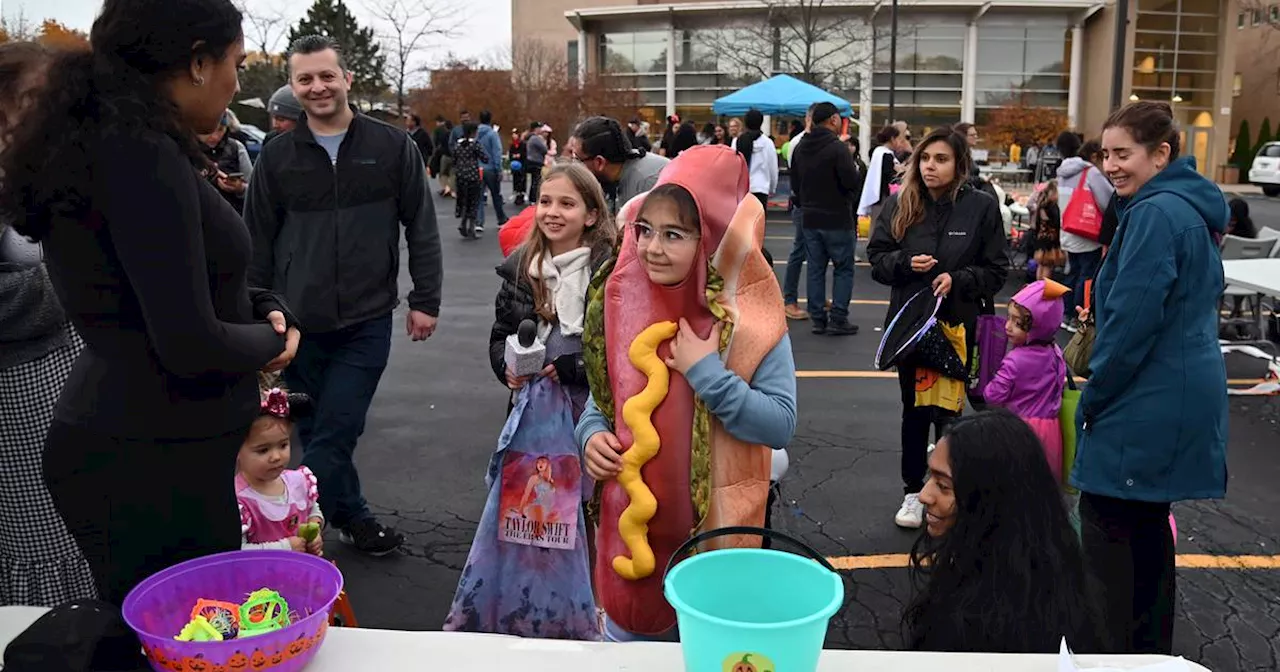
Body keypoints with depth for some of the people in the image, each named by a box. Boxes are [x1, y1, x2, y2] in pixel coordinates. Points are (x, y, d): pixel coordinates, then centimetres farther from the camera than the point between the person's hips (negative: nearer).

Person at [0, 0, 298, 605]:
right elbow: (192, 345, -23)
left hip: (116, 446, 9)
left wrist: (264, 308, 3)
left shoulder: (102, 141, 10)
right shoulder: (143, 155, -20)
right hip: (152, 465, -9)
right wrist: (268, 340, -3)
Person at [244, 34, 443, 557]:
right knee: (318, 434, 11)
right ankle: (352, 519, 29)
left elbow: (421, 229, 2)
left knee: (333, 435, -2)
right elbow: (258, 244, 7)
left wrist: (425, 300, -1)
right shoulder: (277, 157, 4)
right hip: (299, 324, 2)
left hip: (366, 322, -2)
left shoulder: (392, 147, 0)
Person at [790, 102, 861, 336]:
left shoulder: (799, 149, 7)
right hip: (837, 218, -6)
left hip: (809, 218, 6)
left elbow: (795, 184, 12)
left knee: (815, 269, 10)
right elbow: (853, 182, -19)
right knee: (843, 269, 3)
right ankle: (838, 319, 1)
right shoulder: (837, 147, -16)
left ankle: (817, 318, 12)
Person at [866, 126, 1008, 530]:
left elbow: (996, 272, -2)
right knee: (914, 409, 14)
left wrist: (957, 280, -18)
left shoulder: (982, 208, -6)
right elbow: (876, 258, 4)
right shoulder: (901, 204, 0)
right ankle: (913, 491, 28)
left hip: (957, 323, -2)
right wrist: (905, 263, -15)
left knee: (947, 412, -1)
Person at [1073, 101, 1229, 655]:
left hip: (1146, 404, -10)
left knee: (1107, 523, 0)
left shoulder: (1156, 214, -18)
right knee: (1145, 522, 19)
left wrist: (1093, 396, -12)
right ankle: (1150, 646, 31)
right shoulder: (1190, 208, 13)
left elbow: (1132, 319, -23)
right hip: (1179, 398, 10)